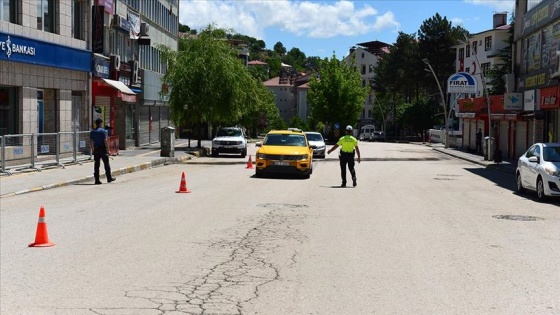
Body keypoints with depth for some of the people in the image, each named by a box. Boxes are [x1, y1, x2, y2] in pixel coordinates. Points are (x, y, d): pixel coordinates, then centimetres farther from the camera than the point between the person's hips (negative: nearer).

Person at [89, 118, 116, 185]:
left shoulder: (92, 131, 8)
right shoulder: (103, 131, -9)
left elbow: (90, 142, 10)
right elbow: (105, 141, -13)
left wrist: (92, 150, 17)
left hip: (96, 149, 5)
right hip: (103, 149, -5)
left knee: (96, 165, 5)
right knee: (106, 164, 5)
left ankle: (97, 180, 3)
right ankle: (109, 178, 11)